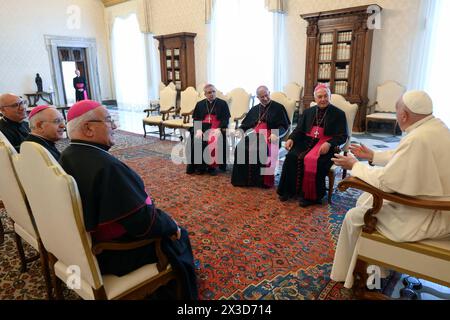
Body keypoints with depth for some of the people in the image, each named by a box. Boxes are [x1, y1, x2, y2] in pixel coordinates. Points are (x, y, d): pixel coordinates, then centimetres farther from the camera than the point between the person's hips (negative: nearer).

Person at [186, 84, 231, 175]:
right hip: (202, 128, 3)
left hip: (216, 129, -2)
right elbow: (195, 119, 10)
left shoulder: (222, 103, 8)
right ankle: (200, 165, -9)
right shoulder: (200, 104, 16)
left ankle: (212, 166, -17)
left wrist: (219, 129, -15)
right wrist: (198, 129, -9)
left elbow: (226, 119, 1)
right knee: (196, 140, -25)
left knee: (215, 141, -33)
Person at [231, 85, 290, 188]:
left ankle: (263, 181, -23)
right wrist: (240, 130, 1)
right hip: (254, 135, 4)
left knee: (263, 151, -37)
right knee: (240, 148, -26)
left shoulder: (278, 108, 7)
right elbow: (246, 123, 24)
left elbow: (284, 126, 1)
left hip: (270, 137, -4)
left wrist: (275, 134, -18)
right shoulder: (254, 109, 24)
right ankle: (243, 179, -17)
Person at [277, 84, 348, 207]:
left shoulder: (339, 114, 5)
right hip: (307, 141, 4)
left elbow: (343, 136, -2)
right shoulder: (308, 111, 18)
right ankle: (289, 190, -12)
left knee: (314, 161, -32)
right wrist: (291, 138, -8)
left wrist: (329, 143, -22)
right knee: (291, 156, -24)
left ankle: (311, 196, -17)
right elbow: (299, 129, 13)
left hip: (325, 145, -4)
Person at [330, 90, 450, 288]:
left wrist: (355, 166, -10)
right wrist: (372, 156, 20)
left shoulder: (417, 138, -29)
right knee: (365, 199, 20)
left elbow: (385, 180, -24)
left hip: (429, 217, -9)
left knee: (354, 217, 2)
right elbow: (403, 158, 15)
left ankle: (353, 273, 27)